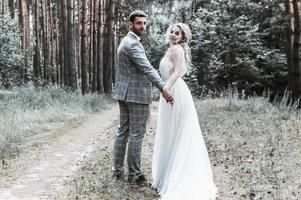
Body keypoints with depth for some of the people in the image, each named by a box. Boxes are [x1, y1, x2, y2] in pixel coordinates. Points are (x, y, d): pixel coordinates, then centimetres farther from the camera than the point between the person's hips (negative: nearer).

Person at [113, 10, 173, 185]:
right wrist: (163, 87, -36)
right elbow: (146, 68, -28)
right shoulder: (133, 44, -15)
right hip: (137, 95, -10)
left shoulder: (125, 42, 17)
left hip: (124, 93, 10)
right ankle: (135, 174, 4)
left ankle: (118, 170, 18)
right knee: (136, 134, -3)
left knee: (123, 132, 12)